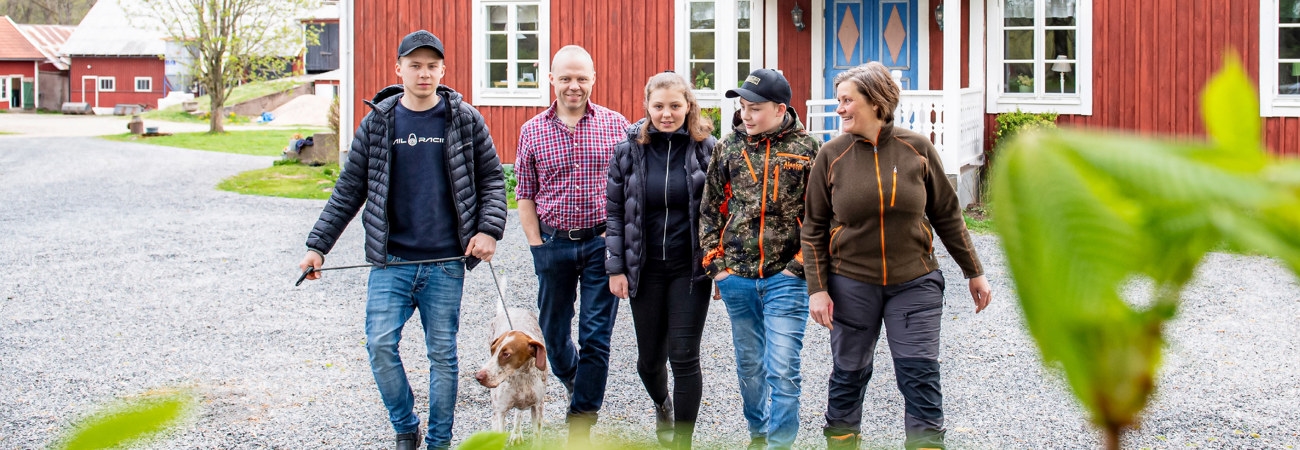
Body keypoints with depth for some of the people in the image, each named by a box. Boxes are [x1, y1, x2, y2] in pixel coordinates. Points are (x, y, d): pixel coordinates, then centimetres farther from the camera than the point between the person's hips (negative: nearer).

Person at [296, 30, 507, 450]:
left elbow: (492, 178, 7)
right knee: (380, 344, -7)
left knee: (443, 353, 6)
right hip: (391, 259, 1)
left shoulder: (465, 120, 2)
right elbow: (348, 191, 7)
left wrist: (489, 229, -8)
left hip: (445, 263, -1)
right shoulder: (377, 123, 4)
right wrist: (318, 245, 5)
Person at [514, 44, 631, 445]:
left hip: (602, 242, -2)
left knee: (596, 337, -1)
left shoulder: (615, 125, 0)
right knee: (553, 333, 13)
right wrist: (537, 245, -1)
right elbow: (525, 195, 6)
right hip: (553, 244, 2)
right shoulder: (532, 131, 3)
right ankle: (573, 383, 44)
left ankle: (580, 424, 9)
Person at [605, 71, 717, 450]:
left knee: (684, 356, -4)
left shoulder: (706, 148, -4)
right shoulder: (630, 149, -1)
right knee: (649, 357, 12)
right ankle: (661, 403, 45)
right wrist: (616, 267, -2)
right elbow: (614, 210, 3)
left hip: (690, 268, -2)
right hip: (645, 269, 2)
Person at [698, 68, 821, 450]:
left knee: (781, 368, -6)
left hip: (785, 277, -4)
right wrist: (715, 263, 3)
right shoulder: (728, 148, 5)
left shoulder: (807, 150, -4)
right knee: (749, 365, 16)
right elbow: (711, 210, 10)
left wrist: (799, 265, -10)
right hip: (736, 277, 4)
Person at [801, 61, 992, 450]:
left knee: (920, 377, -1)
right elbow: (814, 227, 1)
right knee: (848, 375, 12)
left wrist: (974, 272, 9)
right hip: (851, 284, 1)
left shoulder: (917, 149, -3)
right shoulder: (832, 155, -3)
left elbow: (947, 214, 5)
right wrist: (817, 288, -5)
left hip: (914, 284, 0)